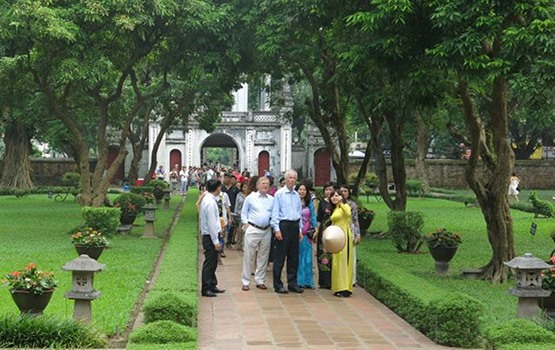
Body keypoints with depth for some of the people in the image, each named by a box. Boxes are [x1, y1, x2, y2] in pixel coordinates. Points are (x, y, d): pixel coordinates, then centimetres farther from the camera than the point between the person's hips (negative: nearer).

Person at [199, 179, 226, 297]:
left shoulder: (207, 199, 8)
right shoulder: (210, 203, -21)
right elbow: (211, 224, -21)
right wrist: (216, 241, -18)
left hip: (208, 235, 10)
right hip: (210, 237, -10)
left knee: (213, 262, 17)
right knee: (209, 262, -2)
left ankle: (212, 285, 27)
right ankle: (205, 289, 5)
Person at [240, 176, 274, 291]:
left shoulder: (272, 199, 9)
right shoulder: (251, 197, 2)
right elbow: (244, 212, 7)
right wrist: (245, 224, -3)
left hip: (266, 231, 3)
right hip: (253, 229, -3)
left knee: (263, 257, 8)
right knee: (249, 256, -2)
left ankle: (260, 280, 18)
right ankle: (245, 282, 4)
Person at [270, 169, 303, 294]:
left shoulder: (297, 195, 12)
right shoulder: (279, 194, -5)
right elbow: (275, 213, -6)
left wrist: (300, 230, 13)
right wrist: (277, 229, -12)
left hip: (295, 226, 6)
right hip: (283, 224, -6)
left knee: (294, 257, 9)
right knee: (279, 257, -1)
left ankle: (292, 284, 18)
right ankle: (278, 285, 5)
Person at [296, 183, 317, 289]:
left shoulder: (310, 204, 10)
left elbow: (313, 217, 11)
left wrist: (315, 229, 1)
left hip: (306, 234, 3)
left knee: (307, 258, 3)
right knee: (297, 257, 1)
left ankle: (308, 281, 10)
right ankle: (298, 281, 7)